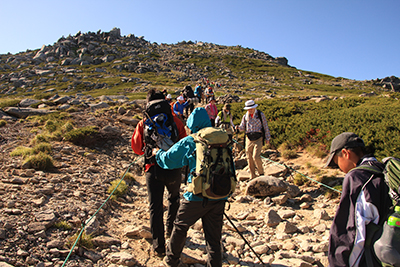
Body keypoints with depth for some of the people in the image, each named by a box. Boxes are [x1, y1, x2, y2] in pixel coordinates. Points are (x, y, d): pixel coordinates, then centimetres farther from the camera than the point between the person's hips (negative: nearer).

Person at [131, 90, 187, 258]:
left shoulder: (143, 124, -2)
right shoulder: (174, 121, -4)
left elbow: (137, 149, 5)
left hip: (153, 169, 0)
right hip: (173, 168, 1)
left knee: (155, 207, 7)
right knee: (174, 197, 28)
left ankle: (158, 246, 11)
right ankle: (171, 226, 40)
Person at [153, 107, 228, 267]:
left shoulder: (188, 143, -7)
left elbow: (168, 160, 2)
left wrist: (158, 152, 21)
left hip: (197, 196, -3)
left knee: (180, 227, 21)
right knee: (213, 238, 12)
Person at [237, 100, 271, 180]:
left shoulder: (260, 114, 1)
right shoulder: (245, 116, 9)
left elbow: (265, 126, 6)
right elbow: (243, 127, 8)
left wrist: (267, 138, 5)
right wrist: (238, 128, -16)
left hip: (258, 139, -3)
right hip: (249, 139, 4)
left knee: (256, 156, -15)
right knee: (249, 158, 5)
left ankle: (261, 172, 9)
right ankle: (252, 176, 16)